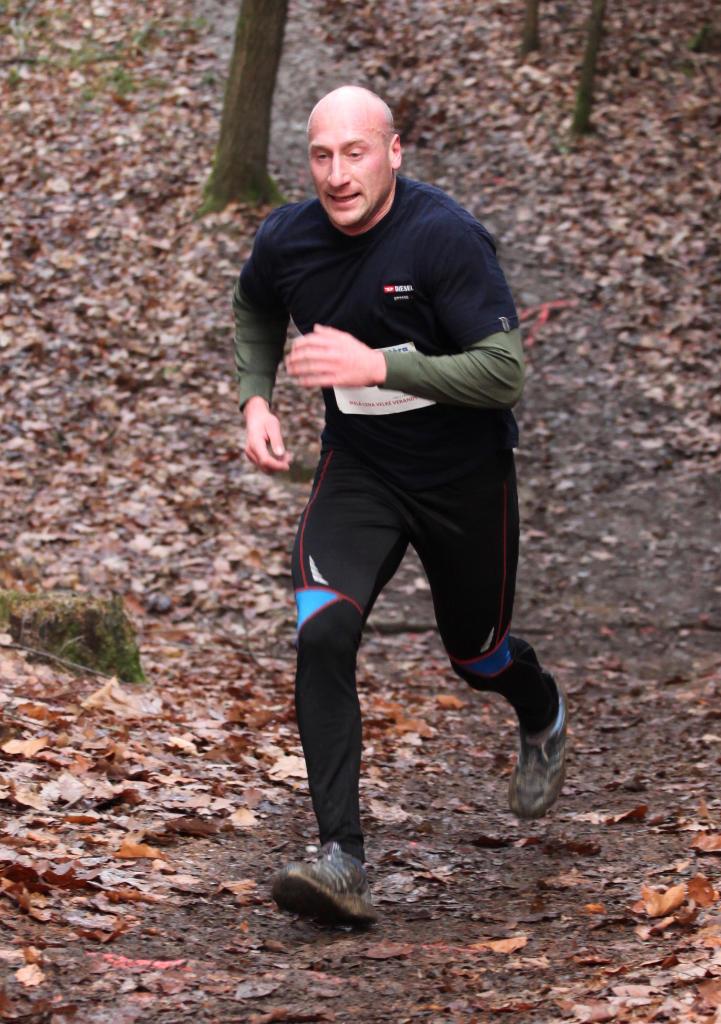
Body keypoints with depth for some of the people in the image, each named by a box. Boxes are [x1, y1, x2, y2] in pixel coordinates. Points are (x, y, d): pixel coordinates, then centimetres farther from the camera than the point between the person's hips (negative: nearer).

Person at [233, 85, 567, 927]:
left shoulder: (445, 236, -24)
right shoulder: (286, 240, -9)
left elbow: (505, 373, -27)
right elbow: (254, 308, 17)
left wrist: (378, 365, -36)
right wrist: (256, 399, 0)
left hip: (465, 477, -2)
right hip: (358, 469, 3)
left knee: (477, 655, 17)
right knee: (320, 636, -21)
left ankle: (544, 718, 56)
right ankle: (342, 862, -21)